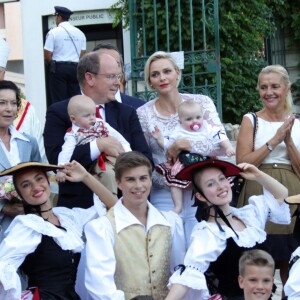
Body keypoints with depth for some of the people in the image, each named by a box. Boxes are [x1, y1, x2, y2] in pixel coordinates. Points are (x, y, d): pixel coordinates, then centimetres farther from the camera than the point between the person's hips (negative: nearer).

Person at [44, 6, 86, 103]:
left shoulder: (53, 32, -5)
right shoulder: (79, 33, 8)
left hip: (58, 68, -4)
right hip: (75, 68, 4)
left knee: (59, 101, -2)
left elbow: (47, 56, -8)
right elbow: (82, 55, 7)